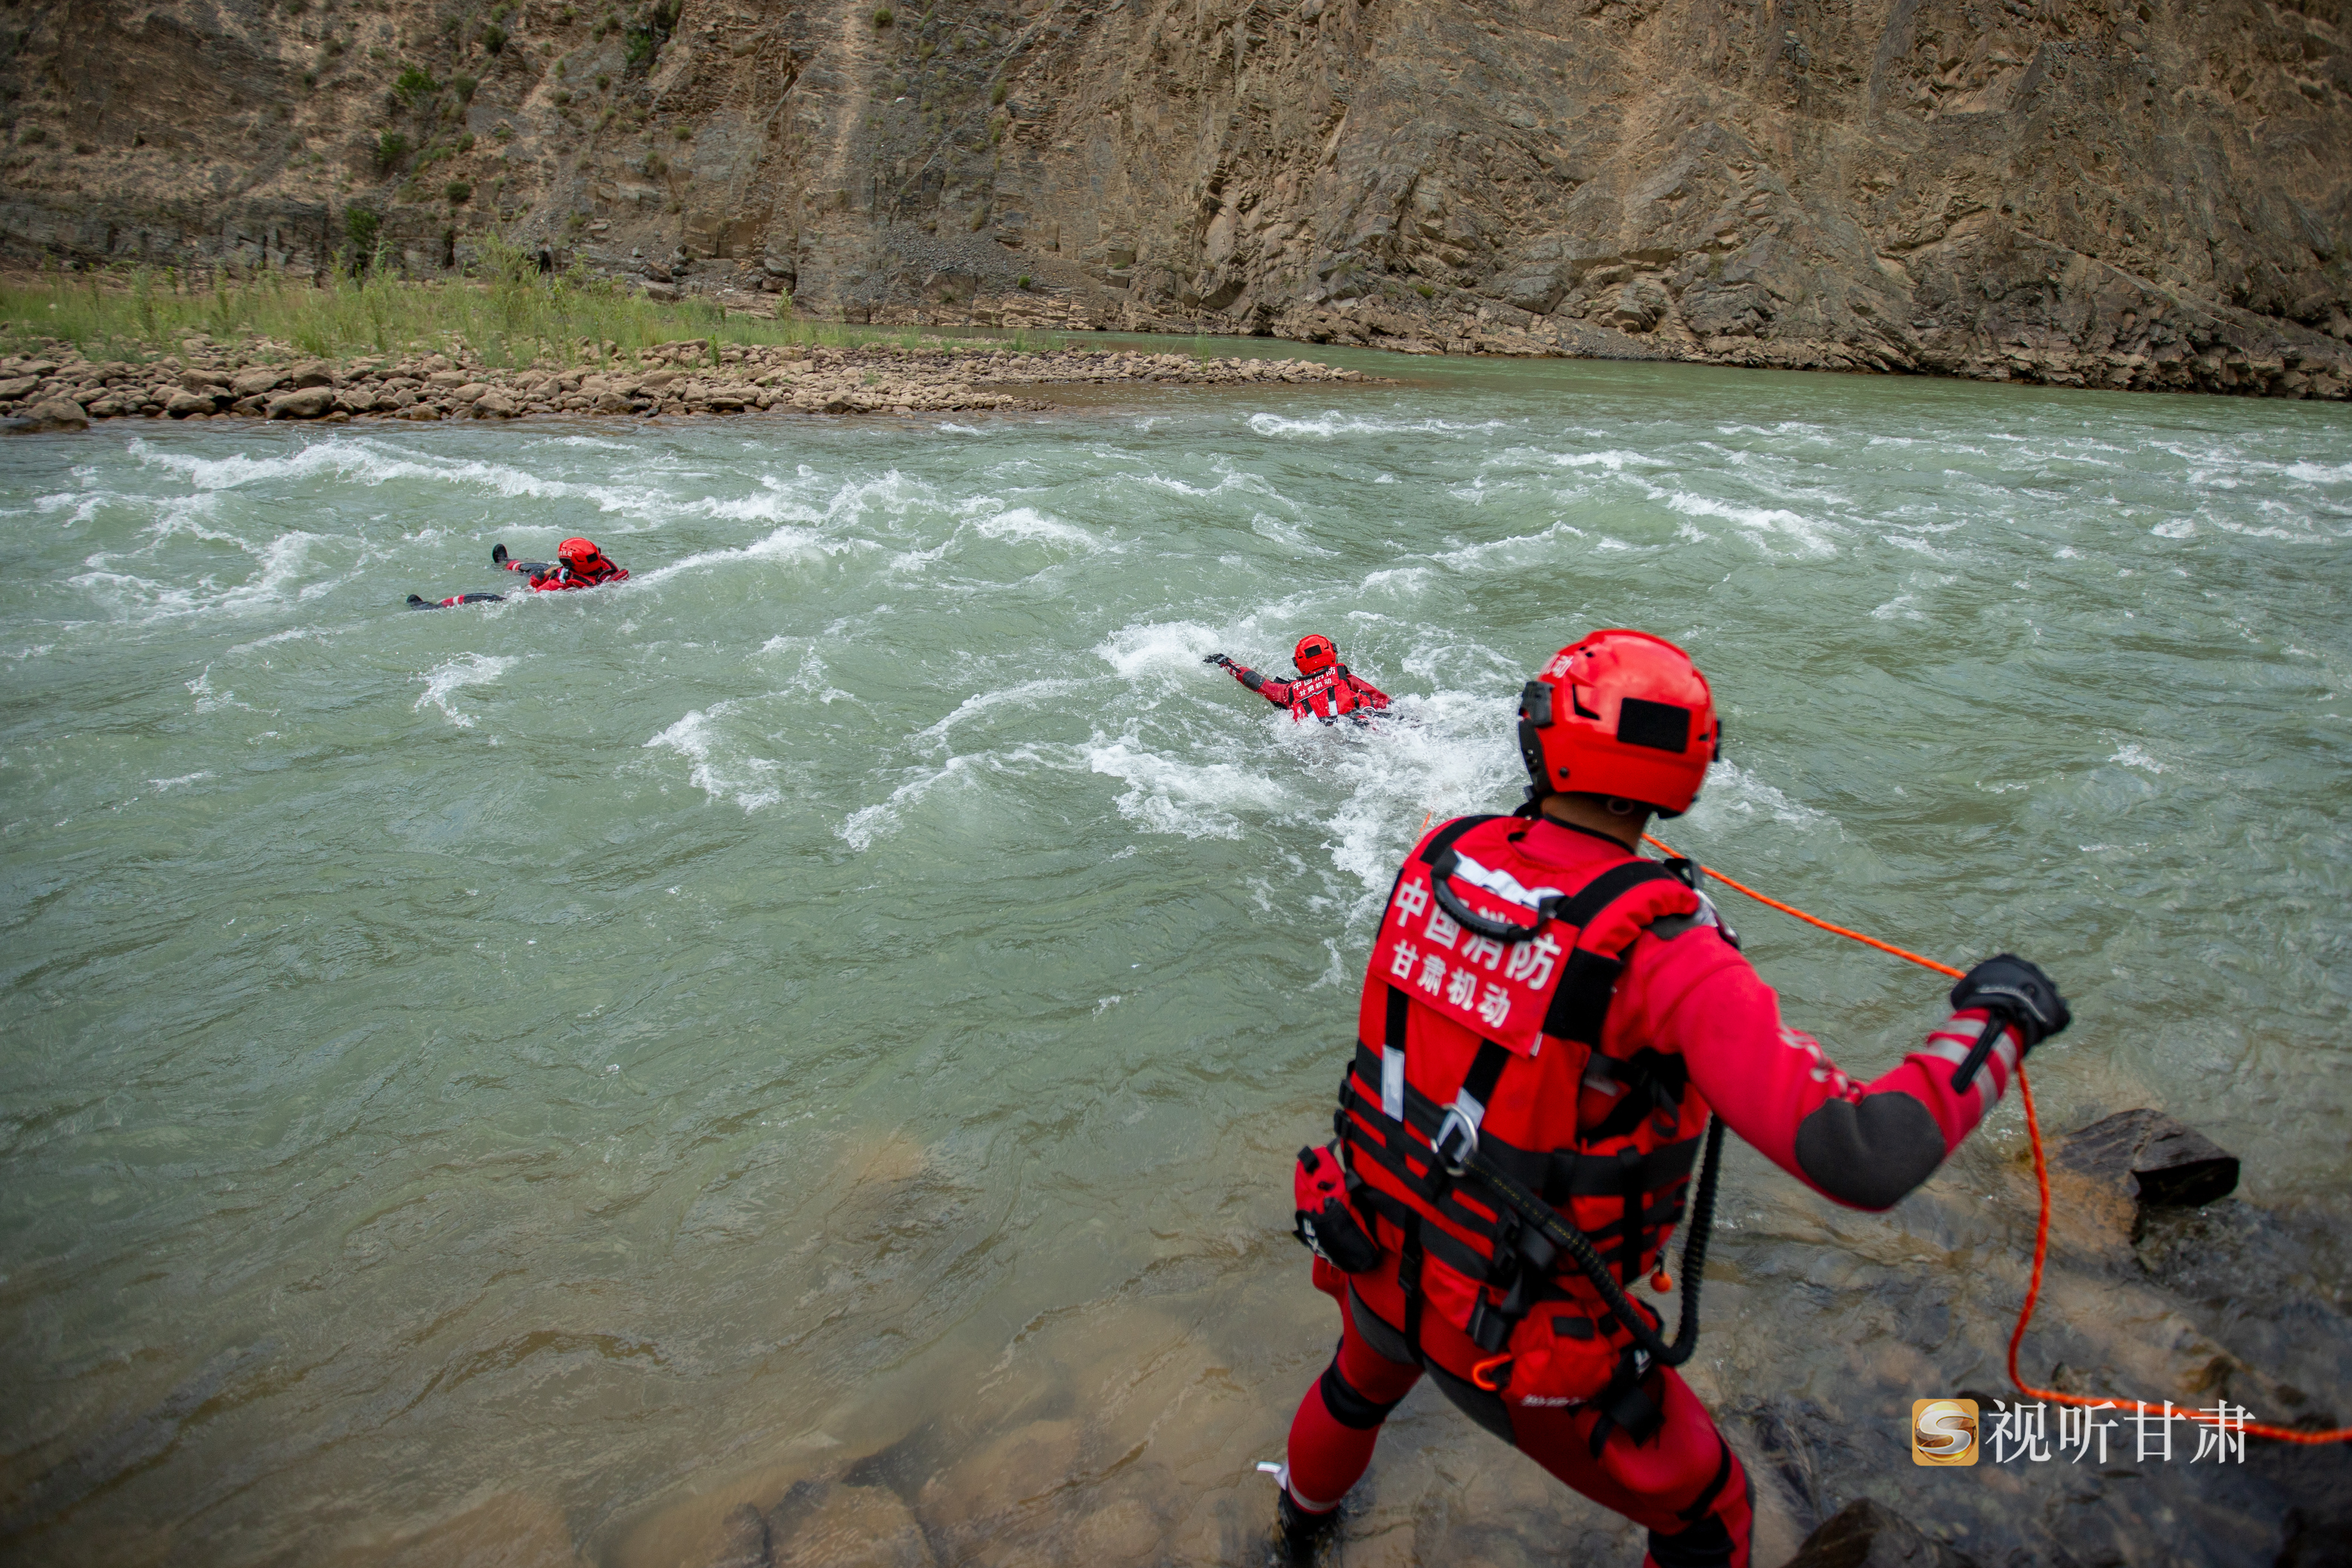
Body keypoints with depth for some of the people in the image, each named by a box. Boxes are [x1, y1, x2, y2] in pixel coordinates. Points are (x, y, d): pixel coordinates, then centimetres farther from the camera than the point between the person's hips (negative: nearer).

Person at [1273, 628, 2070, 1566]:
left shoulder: (1441, 857, -13)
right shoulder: (1663, 948, -30)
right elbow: (1862, 1161, -33)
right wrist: (1990, 1024, -17)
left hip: (1376, 1261, 6)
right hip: (1527, 1340, -5)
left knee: (1365, 1378, 40)